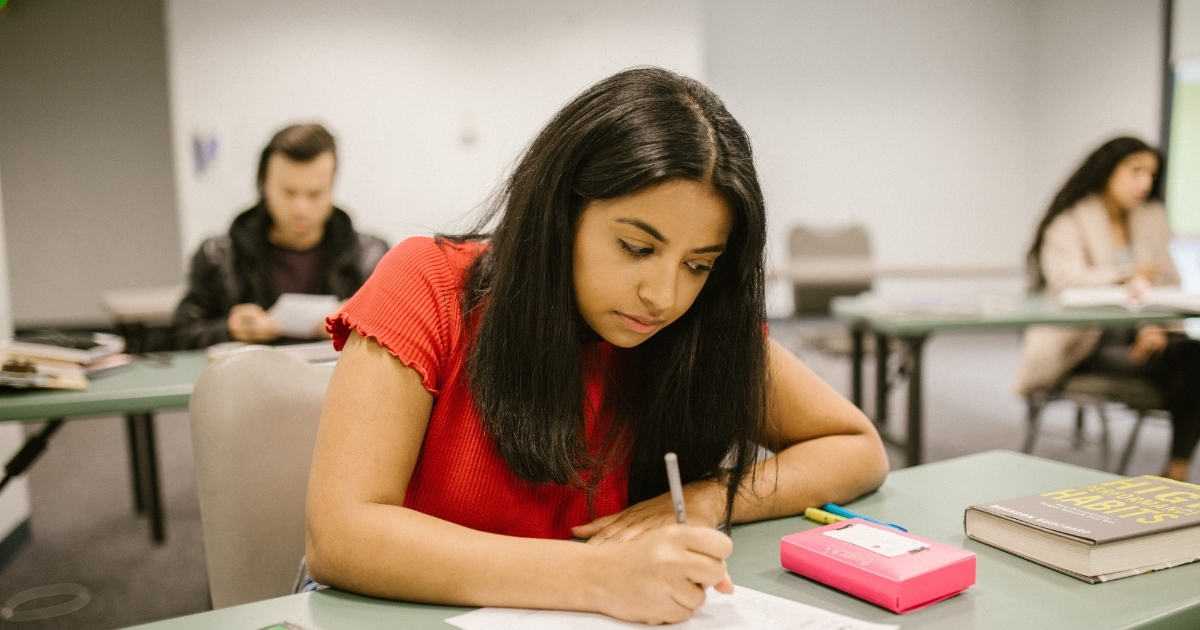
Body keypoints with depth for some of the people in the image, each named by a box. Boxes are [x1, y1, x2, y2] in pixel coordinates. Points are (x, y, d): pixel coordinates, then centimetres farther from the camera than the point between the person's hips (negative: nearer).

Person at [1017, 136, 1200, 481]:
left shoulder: (1152, 218, 16)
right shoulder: (1069, 222, -1)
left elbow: (1167, 283, 8)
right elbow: (1067, 278, -20)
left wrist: (1156, 326, -13)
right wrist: (1125, 277, -38)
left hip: (1136, 335, 5)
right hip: (1082, 342, -5)